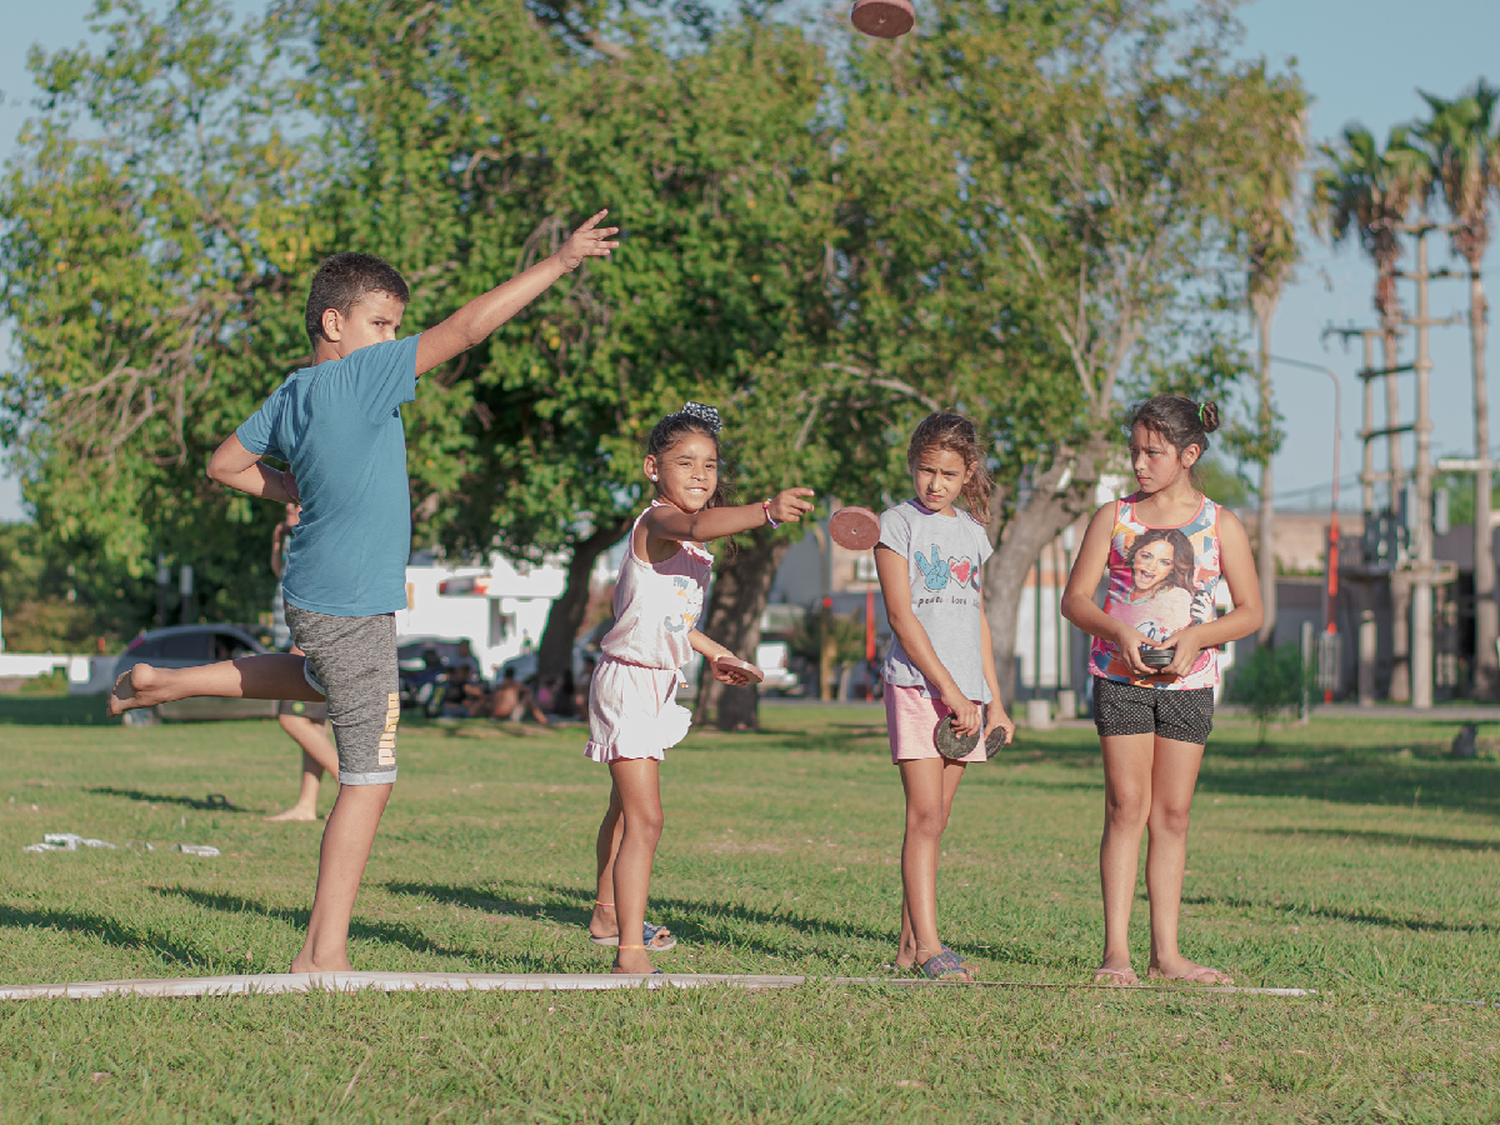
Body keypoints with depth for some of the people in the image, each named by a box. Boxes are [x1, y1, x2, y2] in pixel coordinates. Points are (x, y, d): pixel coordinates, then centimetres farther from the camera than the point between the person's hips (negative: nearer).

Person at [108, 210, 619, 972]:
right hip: (351, 611, -9)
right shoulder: (359, 379, -18)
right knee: (368, 781, -4)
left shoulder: (293, 395, 6)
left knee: (322, 681, 41)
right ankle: (324, 953, -2)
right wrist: (560, 262, -17)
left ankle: (165, 682, 38)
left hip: (313, 596, 9)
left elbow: (225, 466, 17)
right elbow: (467, 328, -20)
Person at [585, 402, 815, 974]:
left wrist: (712, 651, 32)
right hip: (628, 683, -10)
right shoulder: (657, 522, -20)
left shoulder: (690, 540, 12)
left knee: (626, 808, 26)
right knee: (645, 820, -18)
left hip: (657, 685, 10)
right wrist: (766, 512, -59)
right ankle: (630, 955, -22)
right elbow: (698, 526, -44)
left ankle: (608, 915, 44)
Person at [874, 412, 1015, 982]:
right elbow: (902, 618, -9)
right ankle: (928, 946, -16)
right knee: (925, 817, -12)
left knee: (933, 820, 6)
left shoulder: (971, 532, 16)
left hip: (964, 691, 6)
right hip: (916, 684, -5)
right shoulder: (897, 524, -2)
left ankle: (910, 944, 9)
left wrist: (994, 701, 15)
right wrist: (950, 692, -14)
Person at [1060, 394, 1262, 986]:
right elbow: (1075, 599, 4)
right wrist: (1118, 631, -14)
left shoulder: (1220, 525, 3)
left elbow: (1250, 611, 4)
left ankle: (1165, 953, 7)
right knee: (1126, 807, -7)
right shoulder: (1114, 517, 4)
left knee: (1172, 814, 3)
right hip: (1120, 674, -1)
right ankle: (1116, 950, -8)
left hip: (1188, 681, 1)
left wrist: (1196, 637, -13)